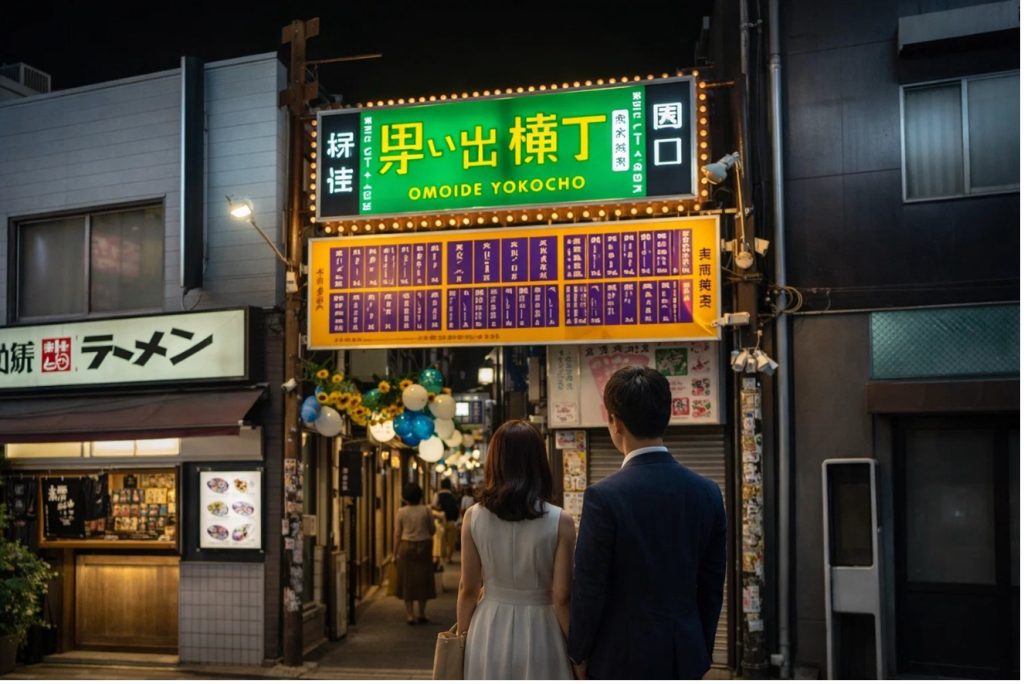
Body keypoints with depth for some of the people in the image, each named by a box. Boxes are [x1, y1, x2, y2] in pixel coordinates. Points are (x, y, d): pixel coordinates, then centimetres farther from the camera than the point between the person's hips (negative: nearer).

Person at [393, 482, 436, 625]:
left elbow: (397, 534, -4)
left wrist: (395, 551, 5)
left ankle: (410, 615, 6)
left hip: (406, 546, -1)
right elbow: (432, 530, 3)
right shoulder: (426, 510, -4)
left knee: (407, 580, 7)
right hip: (423, 546, 1)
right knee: (423, 579, 12)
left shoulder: (401, 512, -6)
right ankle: (421, 613, 18)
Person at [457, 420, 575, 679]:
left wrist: (462, 637, 13)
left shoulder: (474, 517, -7)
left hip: (489, 632, 2)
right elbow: (561, 597, -11)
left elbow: (467, 588, -1)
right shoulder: (559, 521, -13)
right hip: (539, 634, -2)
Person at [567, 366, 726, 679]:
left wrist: (579, 655, 2)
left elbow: (589, 589, -13)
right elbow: (712, 586, 5)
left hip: (622, 660, -5)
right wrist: (702, 651, 16)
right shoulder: (708, 492, -1)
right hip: (685, 660, 5)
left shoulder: (603, 496, -17)